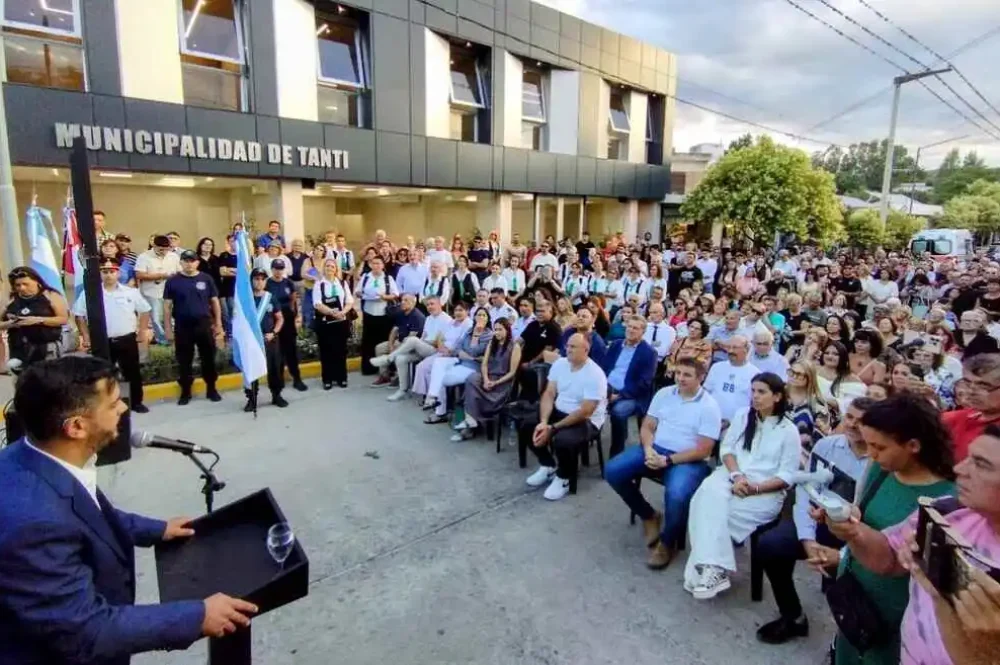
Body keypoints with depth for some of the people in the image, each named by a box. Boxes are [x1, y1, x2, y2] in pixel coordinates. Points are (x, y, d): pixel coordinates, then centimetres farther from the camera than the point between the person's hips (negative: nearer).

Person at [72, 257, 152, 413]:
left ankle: (136, 402, 23)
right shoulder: (90, 293, -2)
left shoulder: (131, 292, -1)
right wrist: (85, 336, 0)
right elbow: (79, 315, 4)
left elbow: (144, 311, 8)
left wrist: (142, 331, 3)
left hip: (127, 340, 1)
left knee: (133, 373, 9)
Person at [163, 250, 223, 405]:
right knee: (184, 361, 9)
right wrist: (168, 328, -2)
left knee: (208, 358, 7)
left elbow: (215, 302, 6)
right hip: (182, 326, 0)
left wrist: (218, 324, 2)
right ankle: (185, 392, 21)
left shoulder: (206, 279, 1)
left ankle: (211, 389, 20)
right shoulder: (172, 281, 0)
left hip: (204, 324, 0)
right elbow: (167, 305, 1)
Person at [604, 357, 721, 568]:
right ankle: (649, 516, 9)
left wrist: (668, 460, -19)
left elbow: (703, 450, -11)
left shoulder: (709, 406, -7)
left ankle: (667, 542, -2)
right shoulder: (664, 393, 6)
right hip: (655, 450, 5)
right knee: (612, 470, -14)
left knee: (677, 495, -35)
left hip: (688, 460, -5)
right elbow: (647, 427, 8)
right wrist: (648, 449, -13)